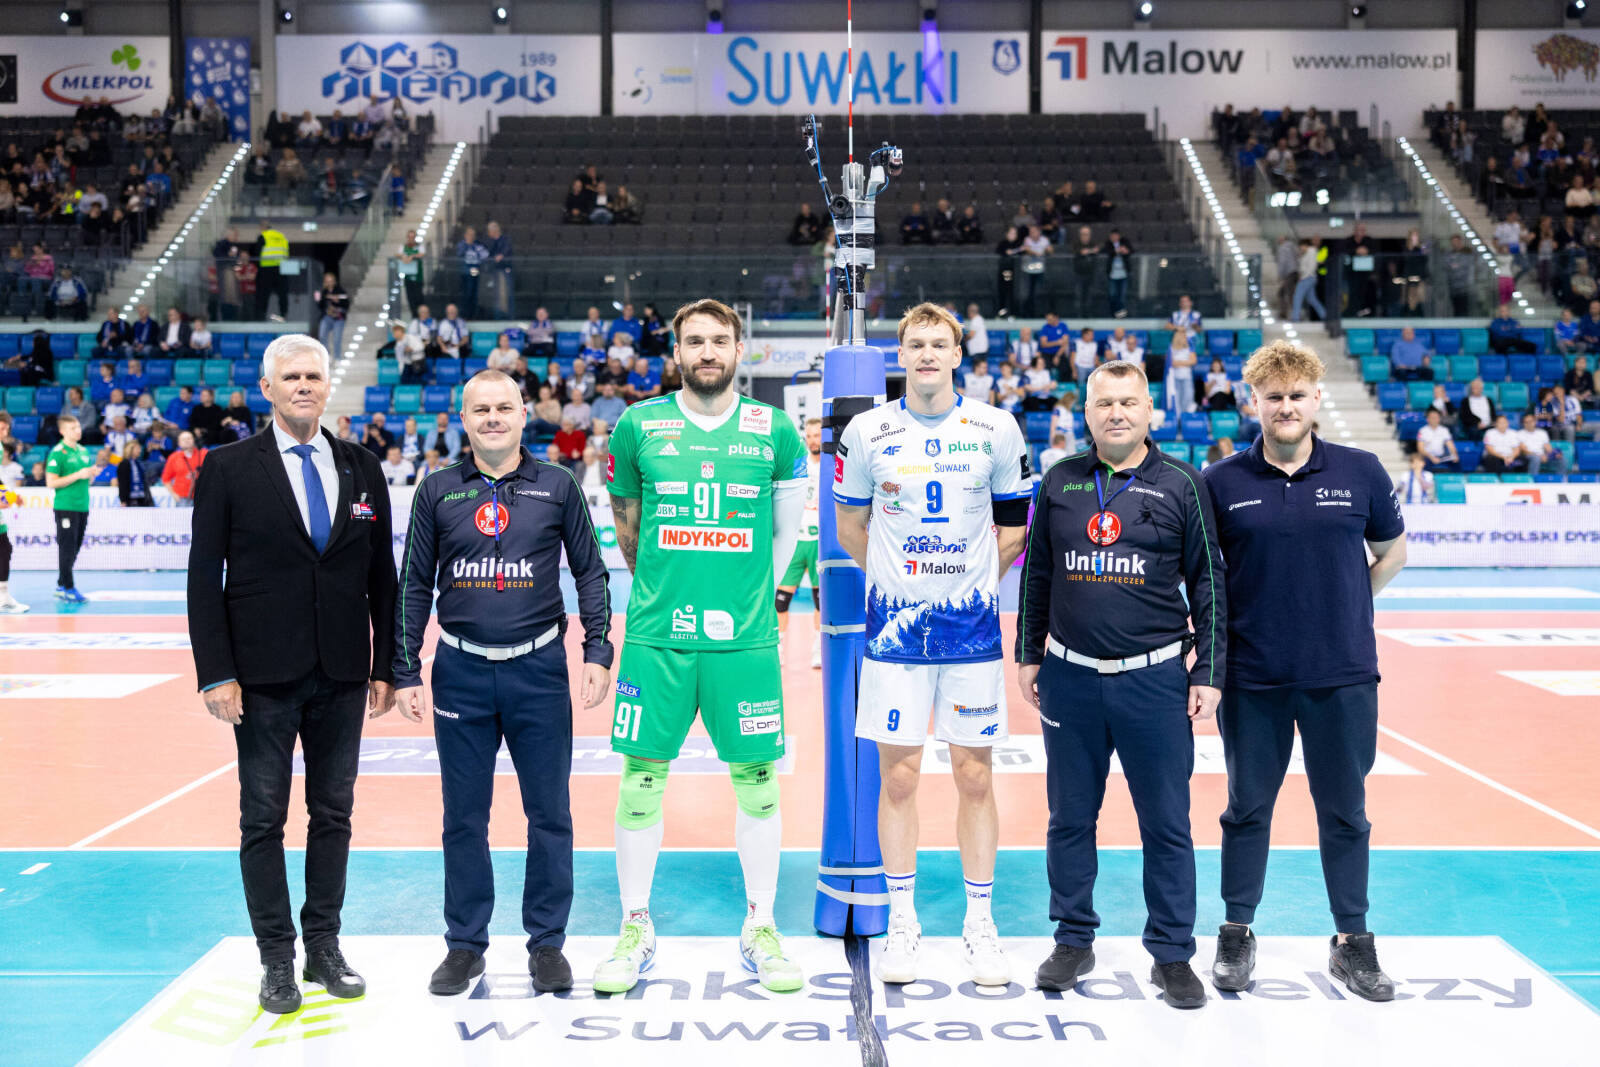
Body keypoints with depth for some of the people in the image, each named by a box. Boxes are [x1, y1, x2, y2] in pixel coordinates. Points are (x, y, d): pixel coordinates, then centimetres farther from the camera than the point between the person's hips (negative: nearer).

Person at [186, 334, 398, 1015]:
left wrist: (387, 666, 6)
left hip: (343, 676, 3)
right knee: (264, 818, 4)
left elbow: (381, 574, 10)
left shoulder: (362, 469, 8)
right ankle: (277, 959, 14)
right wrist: (216, 673, -10)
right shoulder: (228, 469, -1)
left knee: (333, 813, 10)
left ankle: (324, 946, 21)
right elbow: (204, 576, -3)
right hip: (263, 676, -3)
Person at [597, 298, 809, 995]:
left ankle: (760, 929, 21)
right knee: (642, 777, 4)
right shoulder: (639, 426, 4)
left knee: (757, 780, 5)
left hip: (745, 639, 0)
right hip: (656, 634, 0)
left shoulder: (775, 432, 3)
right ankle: (636, 928, 21)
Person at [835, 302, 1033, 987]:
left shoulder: (996, 430, 1)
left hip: (972, 622, 0)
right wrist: (893, 580, 10)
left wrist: (975, 583, 8)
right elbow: (849, 524, 12)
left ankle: (980, 924, 18)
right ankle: (902, 924, 17)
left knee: (975, 777, 5)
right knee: (898, 776, 4)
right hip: (895, 624, 0)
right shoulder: (867, 433, 0)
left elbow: (1014, 524, 11)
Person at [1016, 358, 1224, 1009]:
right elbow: (1037, 574, 14)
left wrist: (1209, 673, -1)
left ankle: (1172, 953, 17)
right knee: (1070, 817, 10)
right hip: (1070, 677, 2)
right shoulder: (1061, 482, 7)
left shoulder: (1181, 486, 1)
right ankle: (1074, 941, 25)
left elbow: (1209, 584, 4)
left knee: (1167, 823, 4)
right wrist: (1028, 656, 11)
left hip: (1155, 678, -2)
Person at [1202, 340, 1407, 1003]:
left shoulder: (1361, 473, 1)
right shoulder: (1222, 482, -1)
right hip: (1252, 677, 0)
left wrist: (1344, 607, 8)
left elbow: (1391, 552, 14)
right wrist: (1221, 632, 0)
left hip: (1343, 674, 1)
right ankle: (1237, 933, 24)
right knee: (1248, 806, 10)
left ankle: (1352, 941, 24)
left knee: (1344, 810, 10)